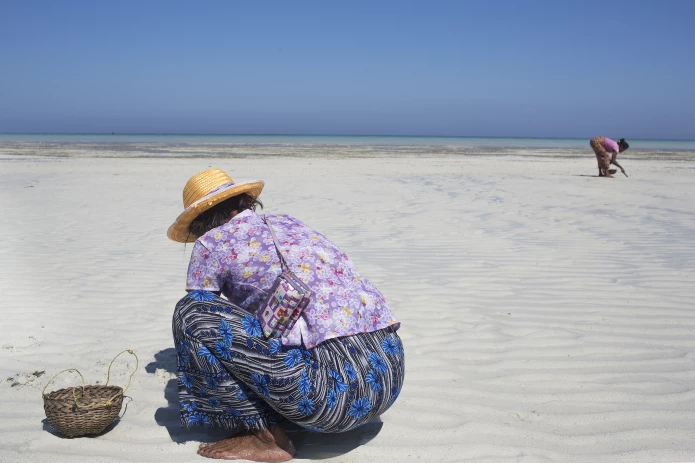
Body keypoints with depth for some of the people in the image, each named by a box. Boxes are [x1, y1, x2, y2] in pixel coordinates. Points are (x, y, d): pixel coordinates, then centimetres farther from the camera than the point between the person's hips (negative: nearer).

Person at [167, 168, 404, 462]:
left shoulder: (212, 242, 4)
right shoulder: (289, 223, 24)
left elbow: (198, 317, 16)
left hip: (339, 389, -8)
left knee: (192, 314, -3)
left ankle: (263, 437, 4)